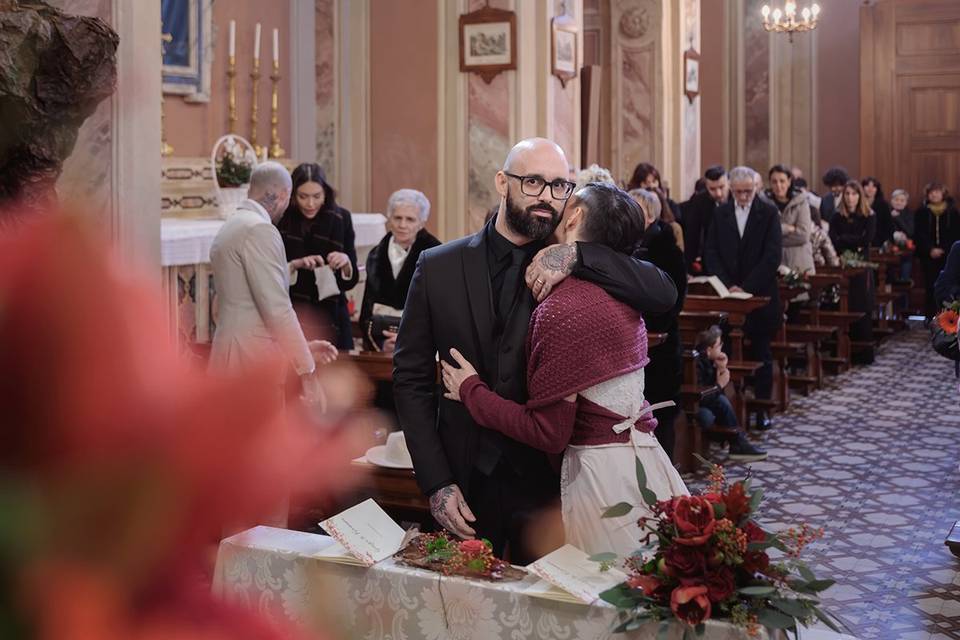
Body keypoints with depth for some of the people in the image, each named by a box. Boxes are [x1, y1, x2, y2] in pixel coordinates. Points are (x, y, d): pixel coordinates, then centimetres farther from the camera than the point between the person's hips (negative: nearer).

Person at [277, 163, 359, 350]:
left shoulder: (340, 219, 0)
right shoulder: (280, 220, -5)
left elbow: (351, 281, 4)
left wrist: (346, 263, -16)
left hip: (330, 320, 1)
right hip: (291, 319, -1)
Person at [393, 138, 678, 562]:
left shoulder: (579, 269, -1)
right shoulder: (439, 268, -2)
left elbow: (664, 295, -14)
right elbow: (411, 379, 0)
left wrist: (577, 256, -24)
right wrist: (437, 483, -7)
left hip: (549, 477, 0)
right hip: (465, 478, 1)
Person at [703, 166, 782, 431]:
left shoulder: (769, 213, -1)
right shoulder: (721, 214, 8)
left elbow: (773, 255, -9)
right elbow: (711, 253, 4)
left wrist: (746, 287, -15)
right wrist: (728, 285, -10)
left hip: (760, 296, -2)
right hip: (728, 296, 2)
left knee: (761, 354, 5)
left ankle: (762, 408, 11)